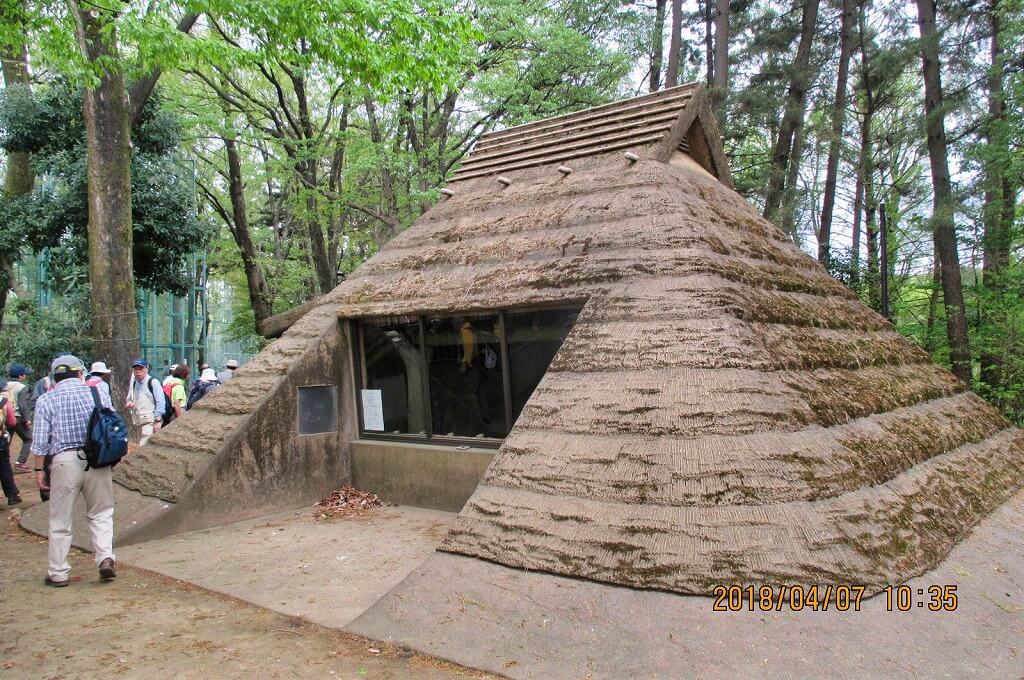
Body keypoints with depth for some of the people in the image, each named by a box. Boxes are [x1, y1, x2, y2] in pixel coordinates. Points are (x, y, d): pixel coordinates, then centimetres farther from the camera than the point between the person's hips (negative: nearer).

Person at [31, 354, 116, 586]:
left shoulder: (46, 400, 2)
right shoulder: (97, 394, 6)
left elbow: (40, 440, -1)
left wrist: (39, 470, 7)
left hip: (65, 460, -1)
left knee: (60, 520, 9)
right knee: (101, 514, 14)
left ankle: (58, 573, 16)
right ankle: (105, 558, -1)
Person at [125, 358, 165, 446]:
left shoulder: (153, 382, -8)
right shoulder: (134, 383, 13)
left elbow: (160, 402, -10)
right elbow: (130, 398, 28)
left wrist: (158, 421, -13)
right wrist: (129, 403, 2)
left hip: (151, 422, -7)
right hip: (140, 422, 7)